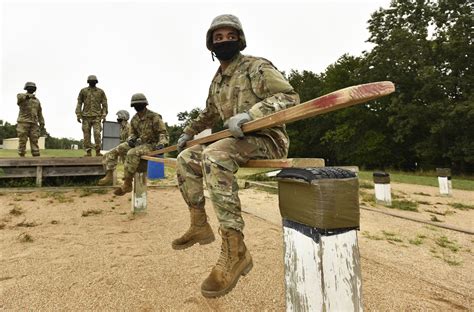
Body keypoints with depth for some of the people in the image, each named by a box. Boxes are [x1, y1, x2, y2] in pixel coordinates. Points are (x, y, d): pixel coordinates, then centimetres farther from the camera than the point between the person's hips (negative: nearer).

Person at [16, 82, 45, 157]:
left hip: (34, 123, 3)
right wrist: (28, 95, -35)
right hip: (23, 122, -3)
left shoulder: (37, 100, 19)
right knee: (22, 140, -6)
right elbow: (19, 96, -21)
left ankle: (36, 156, -6)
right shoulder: (22, 97, 7)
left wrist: (42, 124, 6)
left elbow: (39, 114, 15)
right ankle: (21, 155, -2)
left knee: (34, 141, -3)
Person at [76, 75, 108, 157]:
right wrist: (78, 115, 1)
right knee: (86, 135, 0)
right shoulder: (83, 91, 9)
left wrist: (104, 115, -4)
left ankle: (98, 151, -6)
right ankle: (88, 151, 6)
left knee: (97, 133, -12)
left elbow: (104, 104, 6)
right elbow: (79, 103, 9)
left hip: (96, 116, -1)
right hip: (86, 116, 1)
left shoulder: (101, 91, 7)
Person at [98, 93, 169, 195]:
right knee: (114, 150, -2)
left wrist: (161, 143, -30)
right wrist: (131, 139, -5)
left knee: (132, 153, -35)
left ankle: (127, 184, -28)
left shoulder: (154, 117, -12)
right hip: (138, 143, 8)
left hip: (151, 145, -8)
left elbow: (163, 132, -11)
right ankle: (109, 175, -5)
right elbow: (133, 133, 19)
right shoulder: (134, 119, 8)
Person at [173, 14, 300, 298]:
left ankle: (235, 251, -31)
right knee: (186, 159, 3)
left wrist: (249, 114, -29)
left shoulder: (257, 67, -5)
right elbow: (210, 114, 35)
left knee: (213, 156, -35)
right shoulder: (217, 81, 18)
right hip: (239, 141, 8)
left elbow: (290, 97, -18)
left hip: (267, 139, -8)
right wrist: (188, 132, 33)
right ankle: (200, 226, 9)